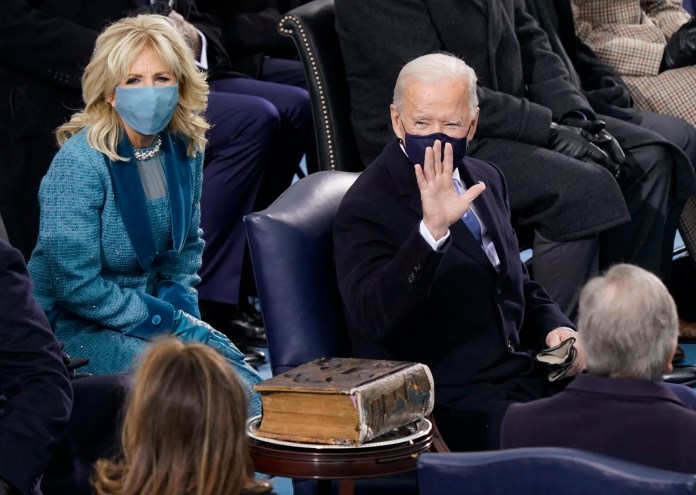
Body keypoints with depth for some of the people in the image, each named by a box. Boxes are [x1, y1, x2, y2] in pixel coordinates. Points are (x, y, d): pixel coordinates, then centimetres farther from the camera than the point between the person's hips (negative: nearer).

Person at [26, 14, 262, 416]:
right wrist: (169, 322, -18)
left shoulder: (185, 148, -1)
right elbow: (76, 285, -21)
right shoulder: (81, 162, -21)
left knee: (251, 395, -10)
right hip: (77, 323, -6)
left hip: (151, 304, 6)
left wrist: (180, 307, -3)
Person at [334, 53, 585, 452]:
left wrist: (555, 328, 5)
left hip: (524, 371, 8)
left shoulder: (486, 180, 14)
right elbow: (374, 320, -26)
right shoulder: (366, 208, -11)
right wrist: (431, 230, -36)